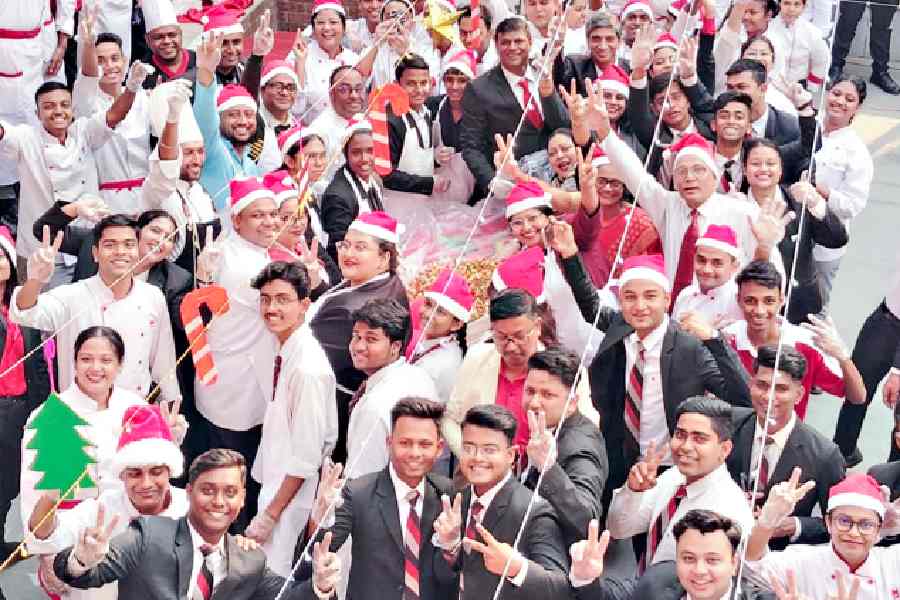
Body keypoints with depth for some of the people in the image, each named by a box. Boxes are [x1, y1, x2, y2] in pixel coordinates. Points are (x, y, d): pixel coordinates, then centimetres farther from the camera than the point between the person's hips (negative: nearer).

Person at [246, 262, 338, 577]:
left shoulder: (308, 368, -24)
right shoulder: (288, 352, 2)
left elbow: (307, 456, -22)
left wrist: (269, 516, -15)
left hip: (290, 494, -8)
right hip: (275, 485, 9)